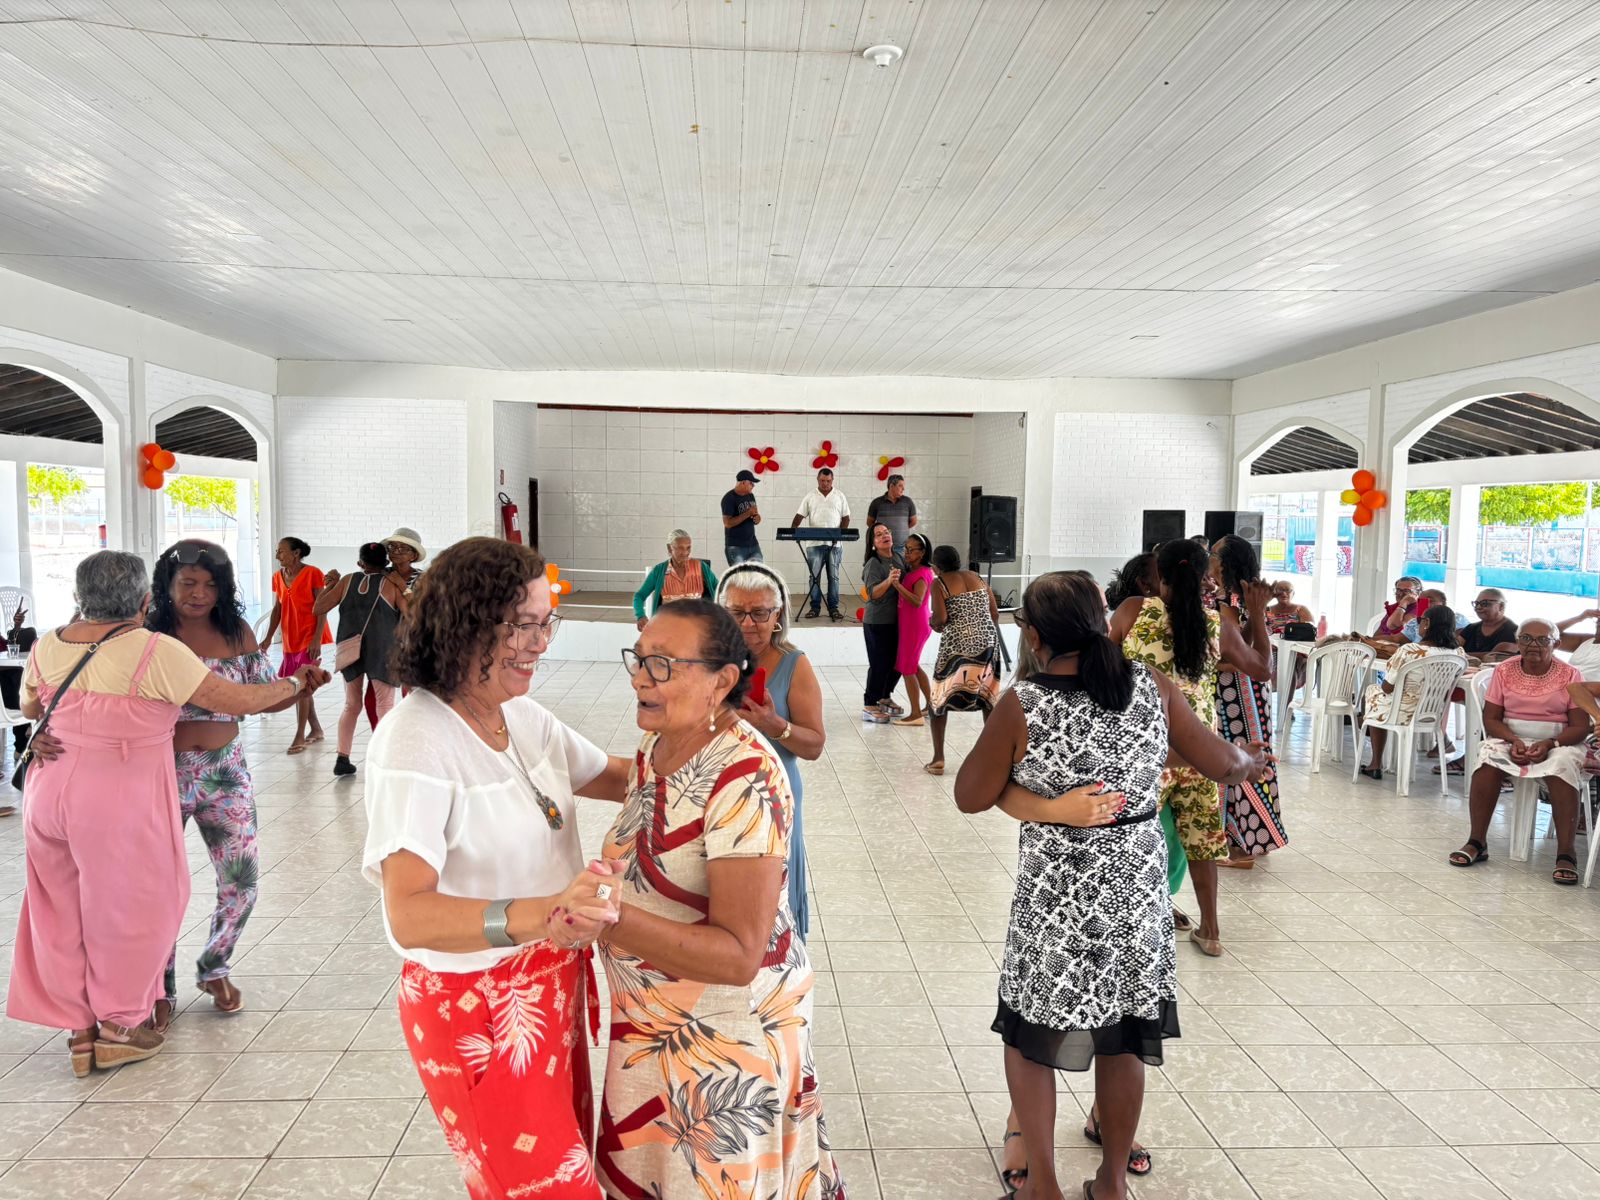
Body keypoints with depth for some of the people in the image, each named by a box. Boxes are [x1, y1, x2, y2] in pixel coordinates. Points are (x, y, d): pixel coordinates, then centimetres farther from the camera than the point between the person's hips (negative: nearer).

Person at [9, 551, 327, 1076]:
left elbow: (29, 707, 19)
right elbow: (237, 701, -14)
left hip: (51, 795, 6)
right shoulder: (156, 652, -19)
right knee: (126, 911, 13)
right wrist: (296, 682, 1)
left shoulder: (46, 647, 0)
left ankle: (79, 1029, 31)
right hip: (120, 804, -6)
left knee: (64, 913, 19)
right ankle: (118, 1026, 27)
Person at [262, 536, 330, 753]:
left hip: (309, 637, -7)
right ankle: (316, 729, 23)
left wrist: (317, 638, -19)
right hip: (290, 639, 7)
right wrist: (268, 637, 6)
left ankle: (299, 737, -3)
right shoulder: (278, 577, 8)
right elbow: (277, 609, 13)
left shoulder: (312, 574, -11)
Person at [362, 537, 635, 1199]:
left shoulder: (526, 717, 1)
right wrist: (531, 916, -49)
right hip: (476, 1007, -7)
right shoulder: (414, 741, -23)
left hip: (554, 983, 7)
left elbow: (616, 776, 11)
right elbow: (408, 915, -32)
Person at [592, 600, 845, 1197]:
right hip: (650, 1025, 8)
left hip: (723, 1036, -8)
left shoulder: (743, 779, -28)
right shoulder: (654, 748, -2)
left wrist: (615, 923, -41)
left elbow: (739, 955, -30)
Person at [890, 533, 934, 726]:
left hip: (915, 626, -10)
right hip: (908, 624, 10)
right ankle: (931, 704, 27)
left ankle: (916, 714, 3)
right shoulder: (912, 571, 11)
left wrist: (897, 585, -34)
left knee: (907, 669, -3)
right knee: (913, 666, 18)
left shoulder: (921, 574, -17)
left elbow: (917, 601, -30)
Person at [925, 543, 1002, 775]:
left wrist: (934, 625, 9)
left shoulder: (938, 583, -2)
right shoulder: (977, 577, 13)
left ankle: (938, 759, 7)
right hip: (988, 643, 4)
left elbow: (940, 619, -13)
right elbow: (995, 613, 10)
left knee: (939, 699, 10)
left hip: (957, 645, -4)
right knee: (989, 698, 15)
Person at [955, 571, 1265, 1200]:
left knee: (1030, 1032, 17)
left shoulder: (1021, 705, -16)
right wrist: (1254, 761, 26)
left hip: (1056, 899, -3)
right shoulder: (1152, 686, -7)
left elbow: (971, 797, -6)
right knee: (1123, 1039, 20)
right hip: (1137, 890, 4)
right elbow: (1223, 763, 4)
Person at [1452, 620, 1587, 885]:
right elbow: (1491, 718, 3)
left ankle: (1566, 854, -30)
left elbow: (1580, 727, -3)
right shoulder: (1505, 671, 3)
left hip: (1558, 742, -1)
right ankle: (1476, 843, -25)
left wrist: (1549, 744, -21)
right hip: (1510, 738, 1)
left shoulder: (1570, 675, 0)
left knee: (1563, 766, -35)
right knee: (1488, 758, -31)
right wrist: (1513, 741, -16)